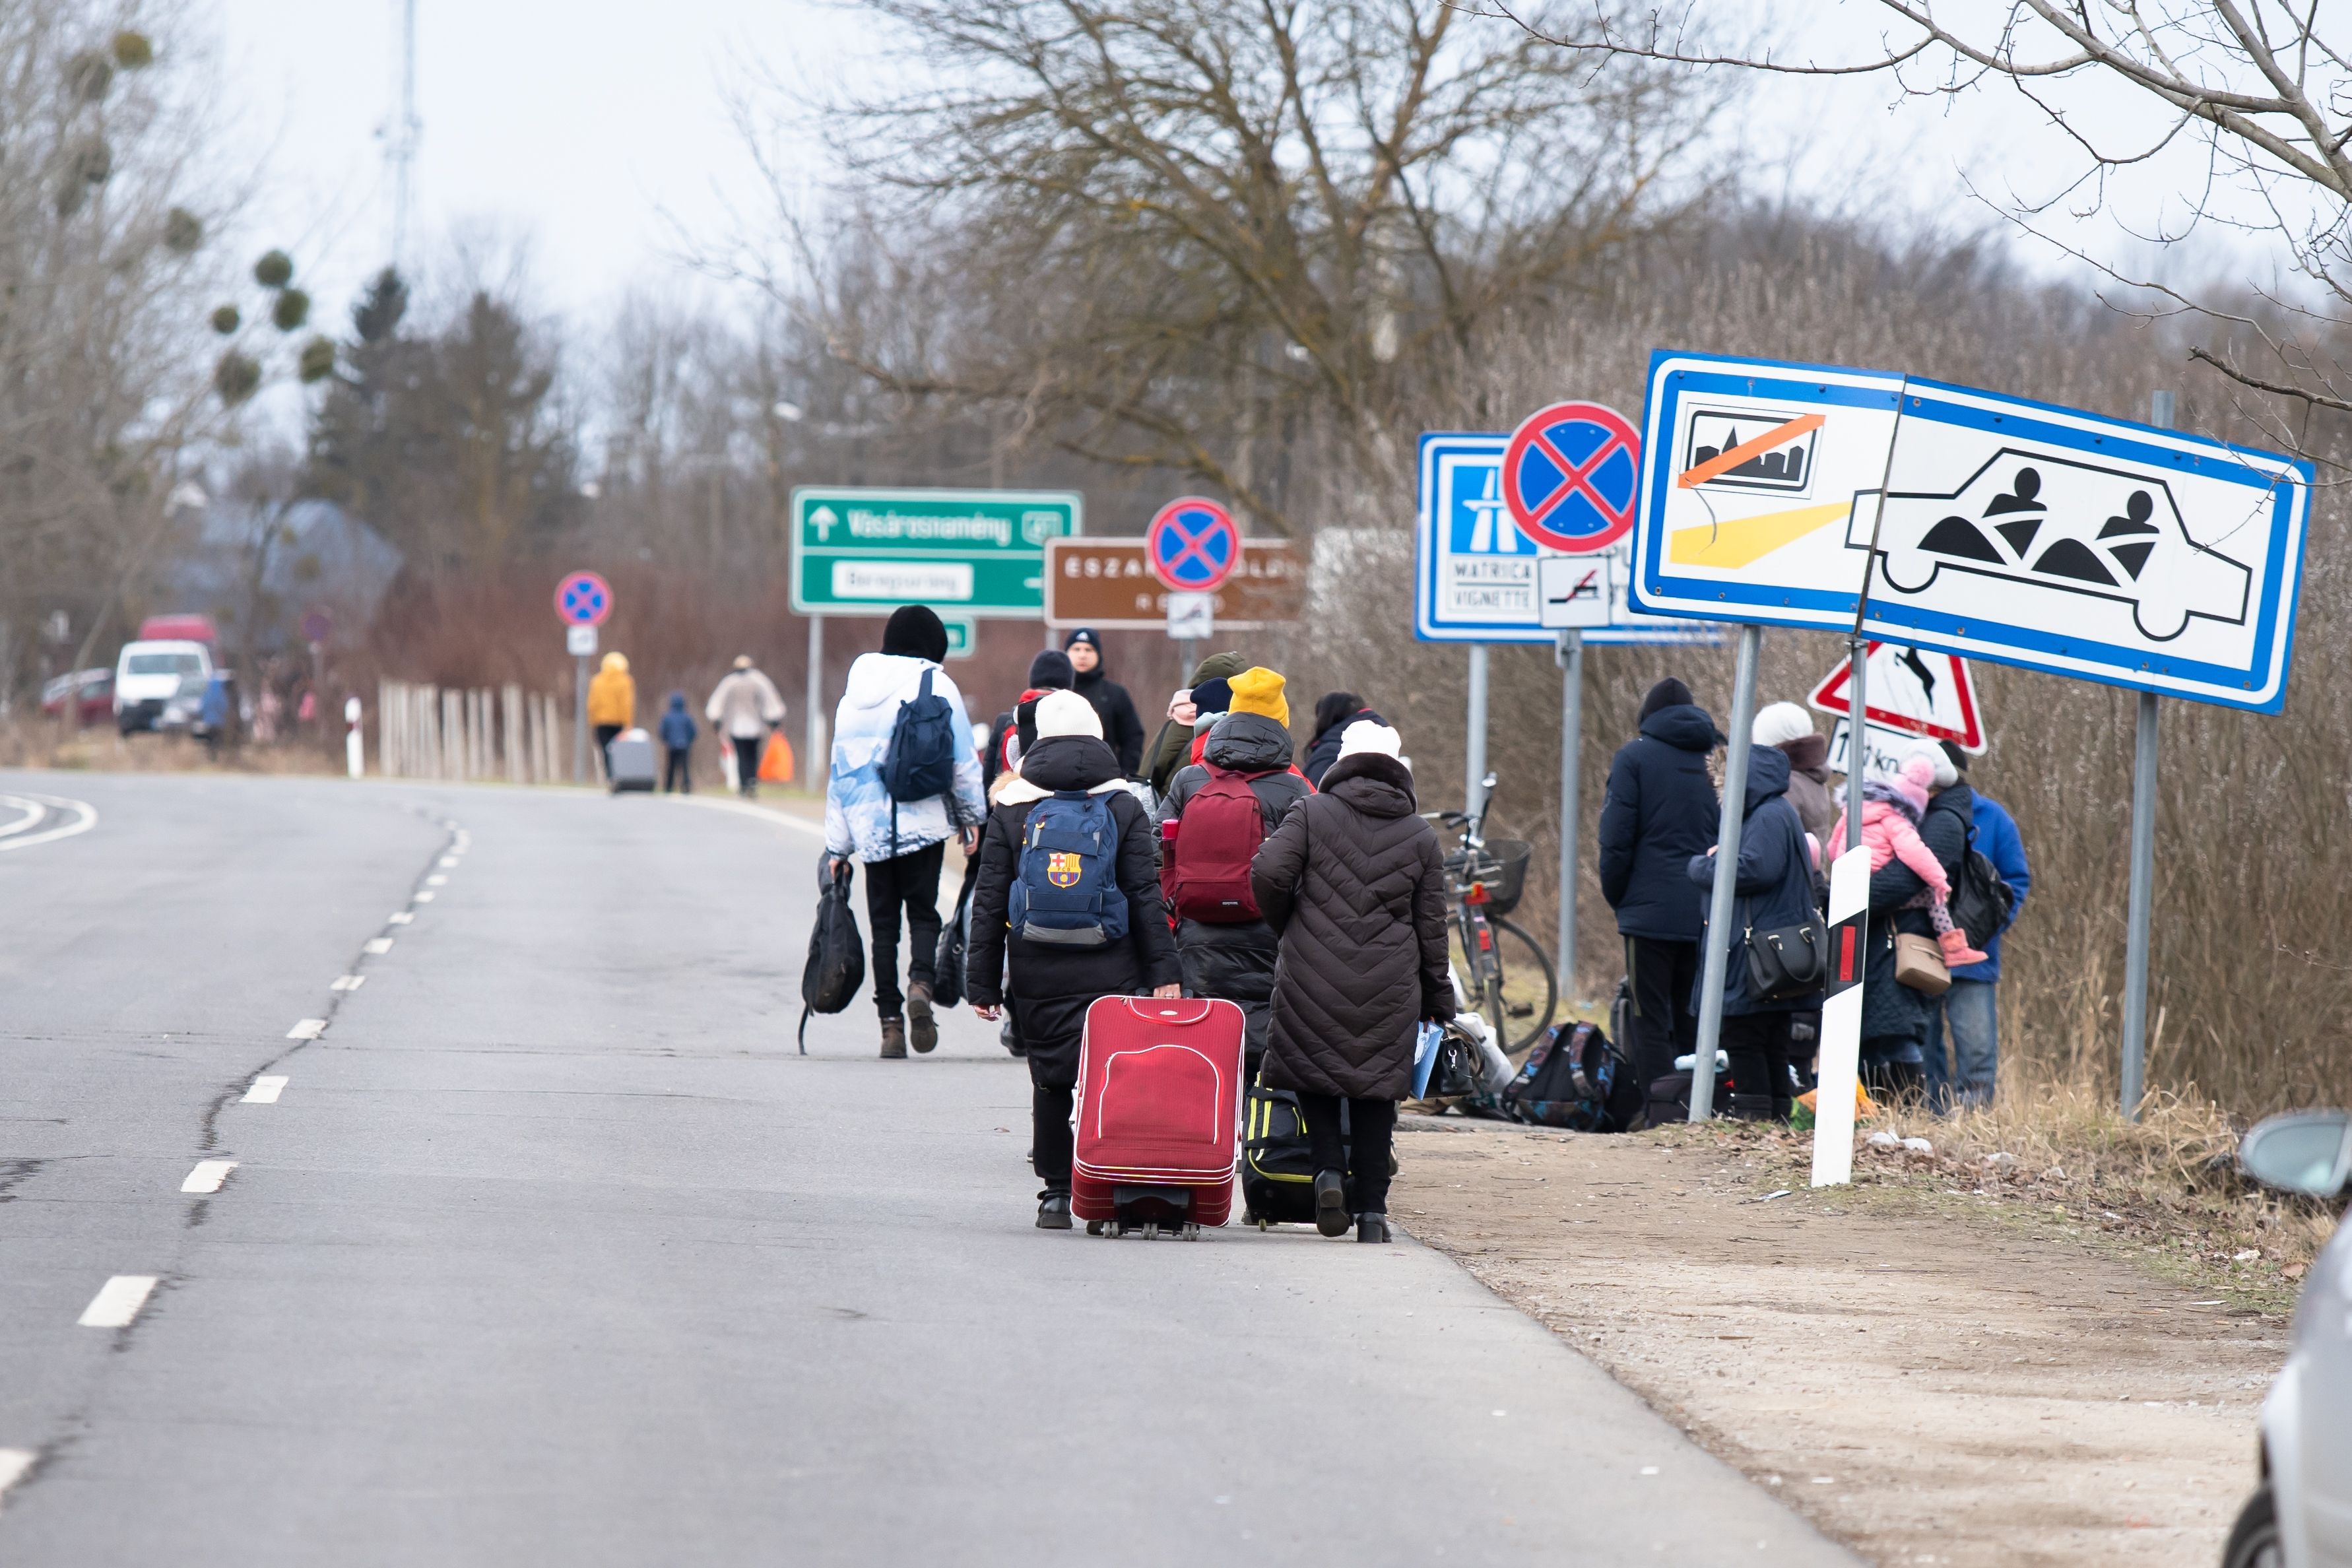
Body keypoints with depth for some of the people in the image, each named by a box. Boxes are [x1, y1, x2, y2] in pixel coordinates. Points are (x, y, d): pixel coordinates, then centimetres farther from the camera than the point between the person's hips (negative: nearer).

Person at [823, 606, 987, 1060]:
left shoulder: (856, 692, 11)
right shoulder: (937, 685, -2)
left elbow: (840, 770, 12)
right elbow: (963, 759, -3)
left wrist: (837, 846, 15)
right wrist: (972, 817, 10)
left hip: (871, 829, 3)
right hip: (924, 823, -3)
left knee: (883, 922, 7)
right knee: (923, 911, 4)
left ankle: (890, 1022, 1)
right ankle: (921, 983, -24)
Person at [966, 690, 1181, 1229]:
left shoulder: (1010, 810, 4)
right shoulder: (1124, 809, 2)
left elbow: (989, 902, 3)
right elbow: (1147, 896, 0)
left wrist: (983, 982, 6)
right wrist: (1163, 972, 1)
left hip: (1038, 976, 1)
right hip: (1111, 975, -1)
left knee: (1050, 1082, 8)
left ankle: (1056, 1193, 9)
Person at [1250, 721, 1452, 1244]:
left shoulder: (1311, 814, 1)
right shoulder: (1421, 837, 8)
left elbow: (1268, 873, -10)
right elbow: (1432, 926, 9)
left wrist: (1289, 927, 10)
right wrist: (1439, 999, 18)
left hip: (1313, 976, -2)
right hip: (1390, 985, 2)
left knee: (1314, 1076, 13)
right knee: (1376, 1091, 8)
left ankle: (1329, 1170, -10)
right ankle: (1372, 1210, 5)